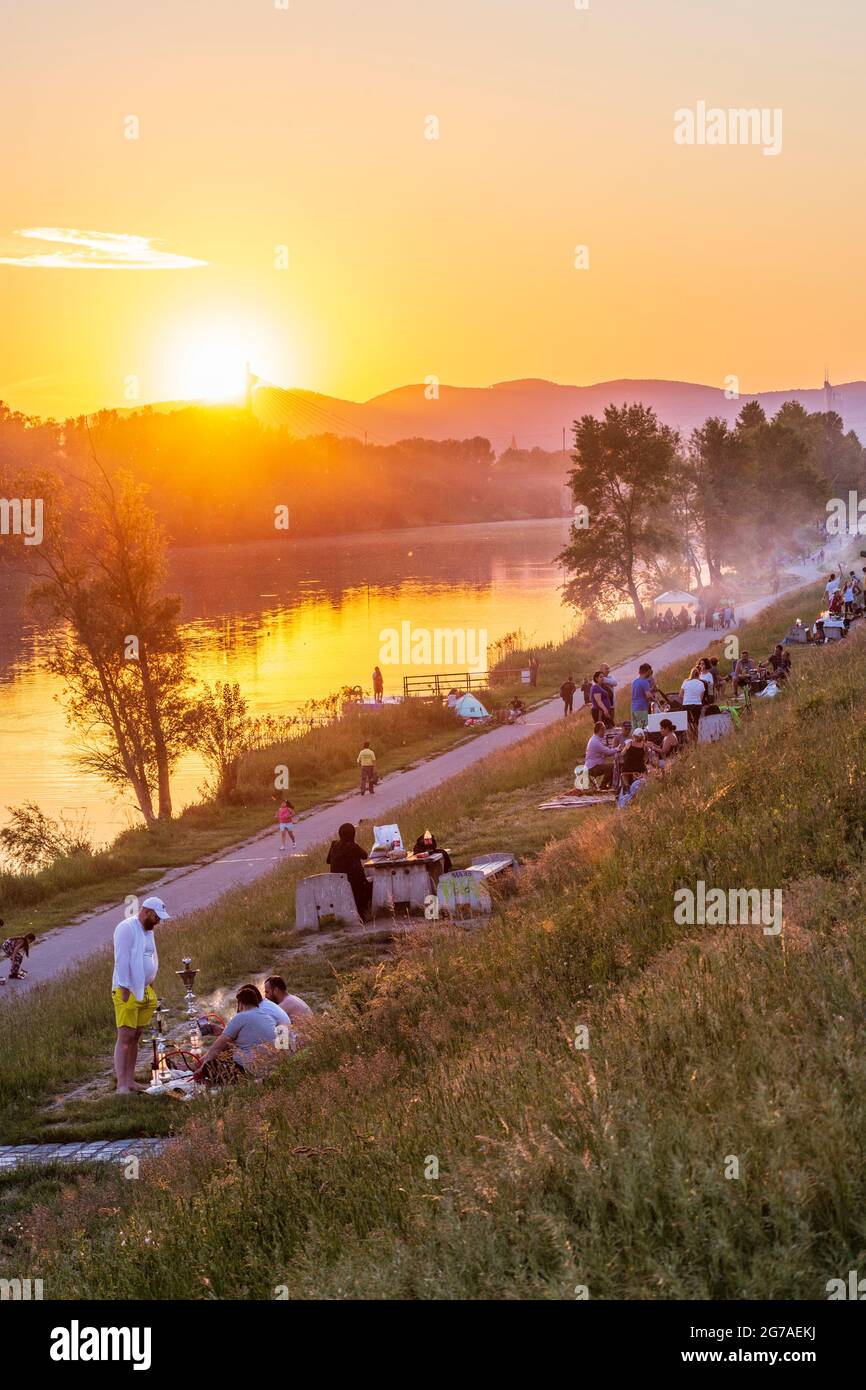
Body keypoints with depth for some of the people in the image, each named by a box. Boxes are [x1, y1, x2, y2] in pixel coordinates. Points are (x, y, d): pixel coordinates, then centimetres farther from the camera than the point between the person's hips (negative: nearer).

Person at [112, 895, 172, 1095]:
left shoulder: (148, 931, 16)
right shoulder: (126, 928, -12)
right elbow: (121, 960, -17)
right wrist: (125, 990, -19)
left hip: (145, 992, 8)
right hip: (127, 992, -8)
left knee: (135, 1037, 9)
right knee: (125, 1037, -10)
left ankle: (130, 1080, 13)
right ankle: (121, 1085, -11)